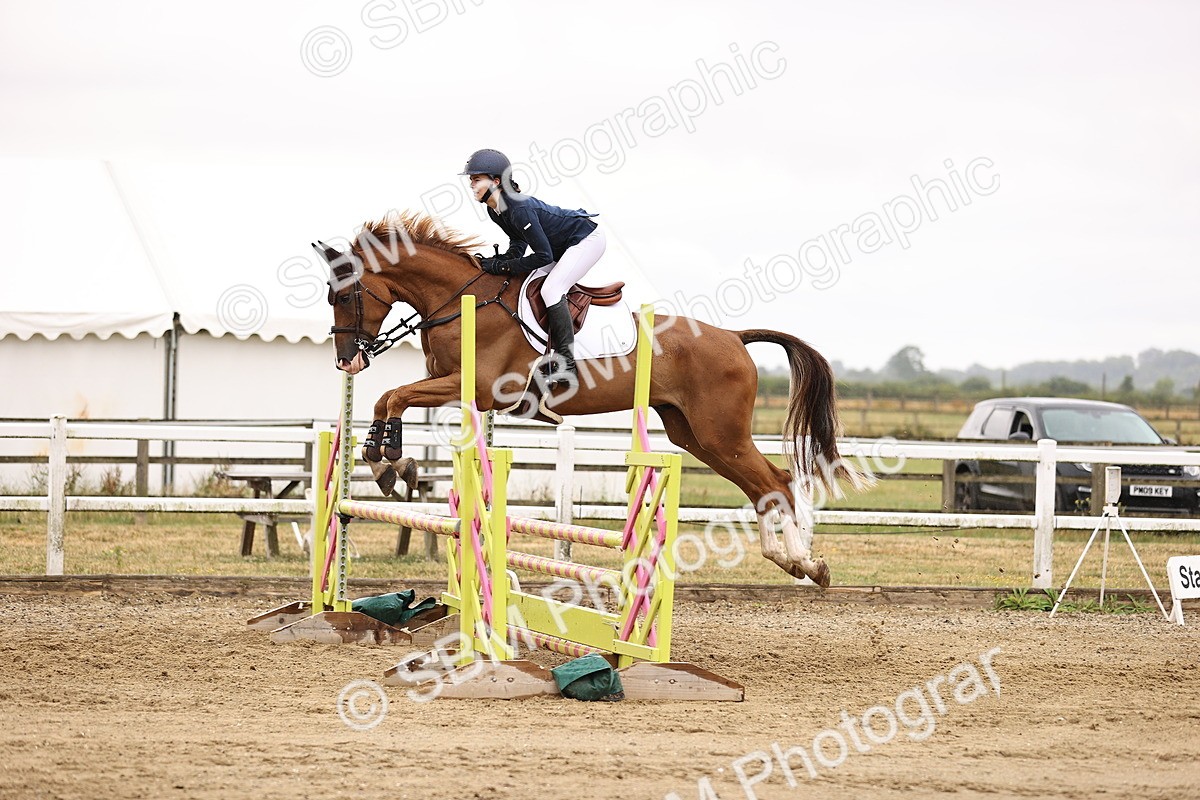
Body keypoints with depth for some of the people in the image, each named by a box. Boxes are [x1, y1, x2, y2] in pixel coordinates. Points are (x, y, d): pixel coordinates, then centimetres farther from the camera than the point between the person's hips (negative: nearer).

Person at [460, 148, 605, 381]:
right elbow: (519, 243, 8)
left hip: (588, 238, -10)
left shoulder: (519, 209, -32)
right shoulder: (495, 211, -3)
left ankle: (567, 365, -19)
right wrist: (499, 259, -12)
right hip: (564, 245, 10)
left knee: (551, 289, -21)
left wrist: (503, 267, -25)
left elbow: (544, 256, -29)